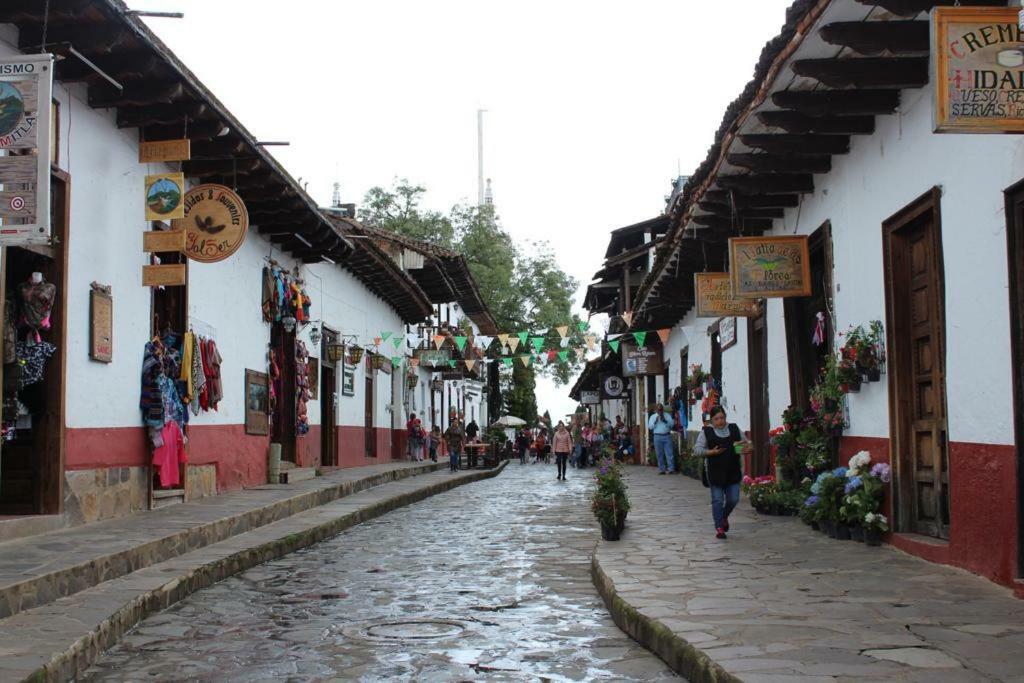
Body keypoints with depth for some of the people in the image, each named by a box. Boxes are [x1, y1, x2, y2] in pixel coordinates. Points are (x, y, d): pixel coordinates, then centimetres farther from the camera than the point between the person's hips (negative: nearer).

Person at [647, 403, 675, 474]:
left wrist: (665, 420, -13)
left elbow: (671, 424, -1)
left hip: (667, 436, 0)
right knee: (660, 454, 1)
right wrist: (655, 421, -10)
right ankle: (661, 469, 6)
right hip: (658, 436, 0)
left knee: (669, 453, -5)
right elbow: (650, 427, 1)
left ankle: (671, 469, -5)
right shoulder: (653, 417, 11)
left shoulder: (667, 415, 11)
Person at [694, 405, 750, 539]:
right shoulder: (706, 432, 1)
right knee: (718, 500, -2)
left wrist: (747, 447, -7)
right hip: (715, 472, -3)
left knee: (733, 499, 3)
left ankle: (724, 517, 33)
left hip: (733, 472, 3)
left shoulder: (734, 429, 9)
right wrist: (711, 452, -19)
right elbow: (697, 450, -3)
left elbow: (746, 444, 17)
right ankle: (719, 527, 8)